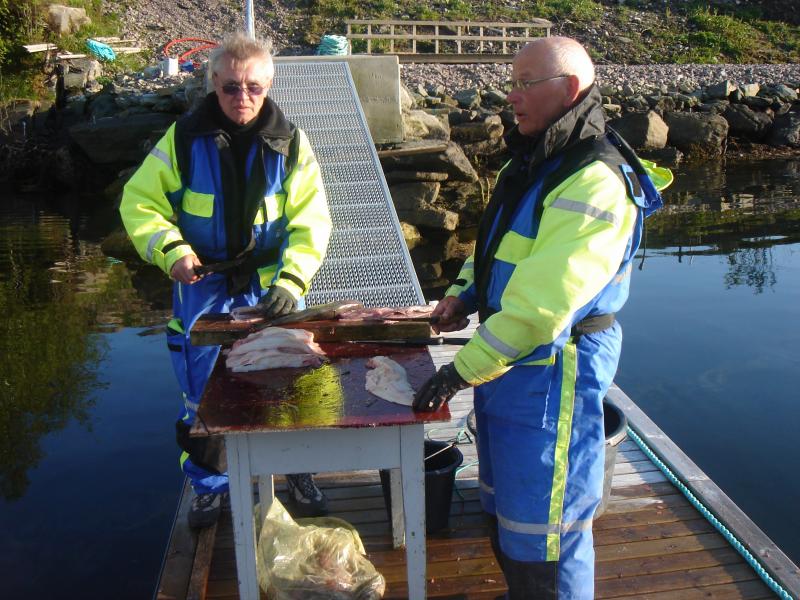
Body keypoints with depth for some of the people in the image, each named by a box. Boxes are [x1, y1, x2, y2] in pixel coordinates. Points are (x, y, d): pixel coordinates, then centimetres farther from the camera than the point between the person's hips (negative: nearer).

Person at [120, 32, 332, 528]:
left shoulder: (289, 143, -6)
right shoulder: (184, 139, -7)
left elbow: (311, 222, -10)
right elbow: (140, 202, -1)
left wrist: (291, 281, -24)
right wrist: (171, 250, -18)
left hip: (270, 286, 0)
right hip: (203, 287, 0)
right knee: (203, 393, 8)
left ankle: (299, 473, 32)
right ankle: (210, 484, 30)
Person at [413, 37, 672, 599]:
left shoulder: (593, 184, -24)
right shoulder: (534, 161, 10)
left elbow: (542, 304, -30)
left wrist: (463, 371, -26)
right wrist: (464, 294, 4)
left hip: (554, 367, -10)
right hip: (510, 357, 10)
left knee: (541, 519, 4)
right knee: (505, 499, 24)